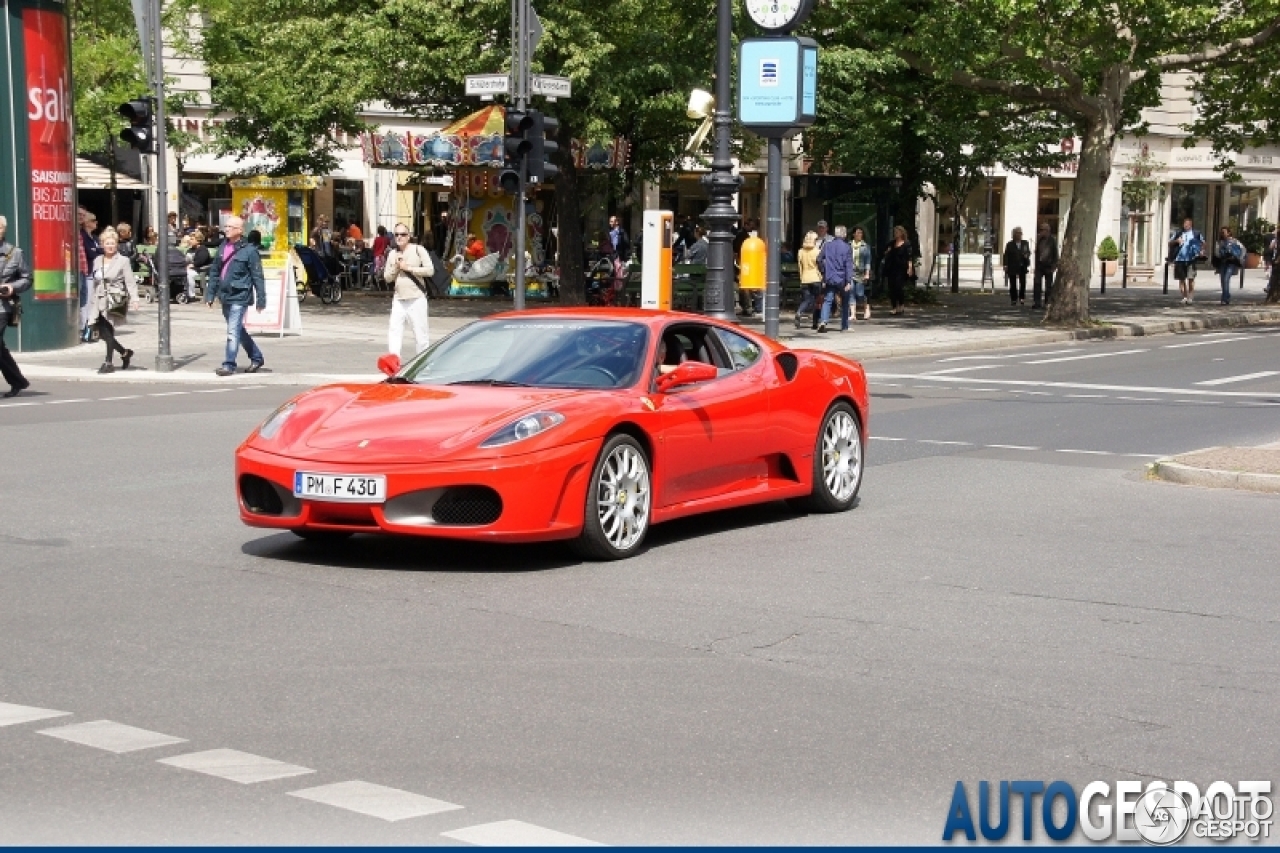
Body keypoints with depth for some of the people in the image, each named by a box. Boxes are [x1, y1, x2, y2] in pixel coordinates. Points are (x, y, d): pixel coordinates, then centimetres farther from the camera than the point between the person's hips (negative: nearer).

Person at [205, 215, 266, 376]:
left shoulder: (249, 250, -9)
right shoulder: (223, 247, 10)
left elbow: (258, 277, -9)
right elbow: (214, 271, 15)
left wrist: (260, 299, -11)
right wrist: (210, 294, 12)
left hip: (240, 297, -8)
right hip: (225, 296, 8)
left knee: (233, 331, -10)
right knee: (239, 330, 17)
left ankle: (229, 364, -6)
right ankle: (257, 357, 31)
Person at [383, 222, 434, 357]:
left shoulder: (418, 250, -2)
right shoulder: (392, 254, 13)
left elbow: (430, 270, -11)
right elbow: (387, 277, 13)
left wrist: (408, 268, -13)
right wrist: (396, 267, -5)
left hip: (416, 298, -5)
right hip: (398, 299, 5)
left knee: (421, 333, -1)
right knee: (394, 330, 0)